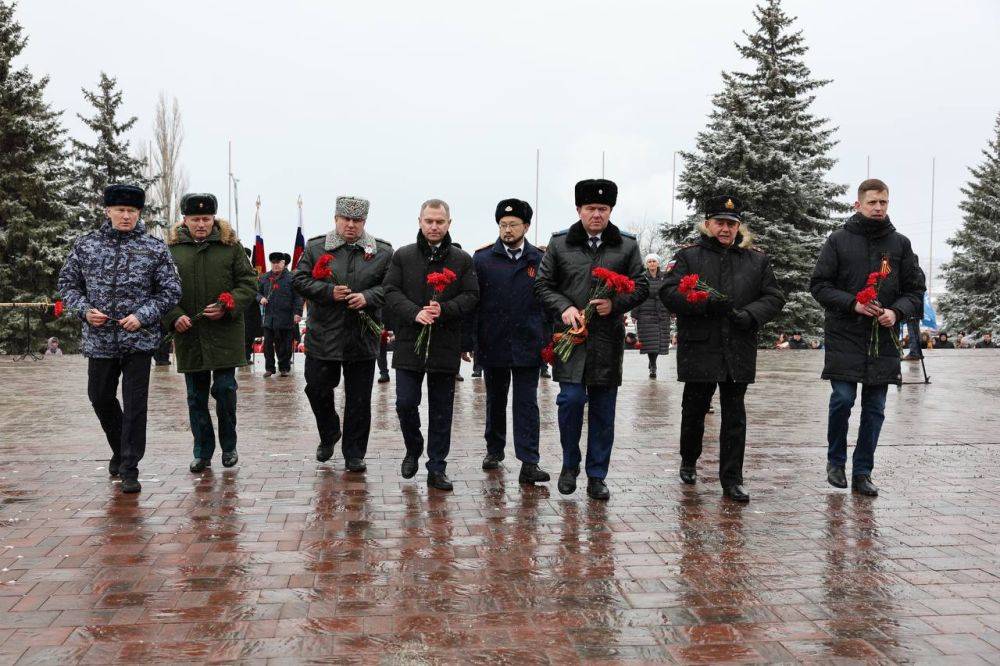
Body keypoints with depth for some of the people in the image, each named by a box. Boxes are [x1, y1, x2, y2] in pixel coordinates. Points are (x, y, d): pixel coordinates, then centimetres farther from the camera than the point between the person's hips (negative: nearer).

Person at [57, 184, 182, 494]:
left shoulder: (154, 248, -2)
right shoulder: (85, 244, 4)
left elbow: (170, 291, 0)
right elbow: (68, 283, 10)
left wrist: (143, 316, -12)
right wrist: (84, 310, -8)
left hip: (139, 339, -3)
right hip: (99, 339, 3)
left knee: (135, 404, -2)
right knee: (100, 397, 15)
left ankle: (129, 469, 6)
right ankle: (120, 449, 39)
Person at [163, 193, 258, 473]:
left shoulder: (230, 245, 3)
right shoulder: (171, 248, 5)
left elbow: (249, 282, 2)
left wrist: (228, 307, -12)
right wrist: (174, 316, -10)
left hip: (224, 332, -2)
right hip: (188, 335, 2)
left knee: (225, 389, -3)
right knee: (196, 396, 9)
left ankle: (229, 446, 17)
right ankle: (202, 452, 20)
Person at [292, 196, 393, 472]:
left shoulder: (382, 251, 3)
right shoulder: (315, 247, 3)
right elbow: (299, 280, -1)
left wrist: (368, 297, -17)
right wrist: (329, 292, -15)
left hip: (362, 339, 0)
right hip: (323, 337, 0)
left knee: (359, 399, 5)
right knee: (317, 389, 9)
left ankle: (354, 454, 17)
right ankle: (329, 435, 36)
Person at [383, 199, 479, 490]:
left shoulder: (462, 259, 6)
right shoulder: (403, 256, 6)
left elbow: (471, 296, 1)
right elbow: (391, 291, 0)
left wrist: (444, 310, -16)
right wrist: (415, 313, -17)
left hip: (445, 345, 0)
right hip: (409, 343, 0)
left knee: (441, 409, 6)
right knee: (405, 403, -1)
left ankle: (437, 469, 15)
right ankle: (413, 451, 26)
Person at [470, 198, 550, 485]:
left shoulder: (539, 260, 4)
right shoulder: (482, 258, 2)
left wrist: (547, 341, -2)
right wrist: (468, 340, -3)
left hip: (527, 344, -1)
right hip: (492, 343, 1)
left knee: (527, 403, -2)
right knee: (495, 399, 16)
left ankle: (529, 463, -3)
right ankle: (494, 450, 32)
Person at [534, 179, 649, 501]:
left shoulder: (627, 245, 7)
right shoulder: (560, 243, 6)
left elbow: (641, 287, 8)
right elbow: (543, 284, 7)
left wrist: (615, 304, -10)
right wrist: (564, 307, -10)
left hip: (608, 340, 1)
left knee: (603, 409, 6)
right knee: (571, 398, -12)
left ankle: (597, 476, 18)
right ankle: (570, 464, 13)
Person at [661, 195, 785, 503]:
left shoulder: (757, 260, 10)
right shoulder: (688, 256, 3)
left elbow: (774, 297, 7)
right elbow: (669, 292, -8)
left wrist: (750, 315, -13)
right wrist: (706, 304, -20)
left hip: (739, 351, 2)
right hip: (699, 350, -1)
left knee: (734, 416, 4)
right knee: (694, 410, 12)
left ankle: (732, 479, 11)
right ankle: (689, 461, 35)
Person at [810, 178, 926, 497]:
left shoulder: (900, 243, 8)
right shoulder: (839, 240, 1)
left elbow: (915, 290, 10)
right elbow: (819, 285, 0)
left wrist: (896, 312, -10)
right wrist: (853, 303, -14)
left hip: (883, 340, 3)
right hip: (844, 337, -3)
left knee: (874, 409, 5)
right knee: (843, 399, -8)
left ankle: (862, 471, 17)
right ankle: (835, 461, 15)